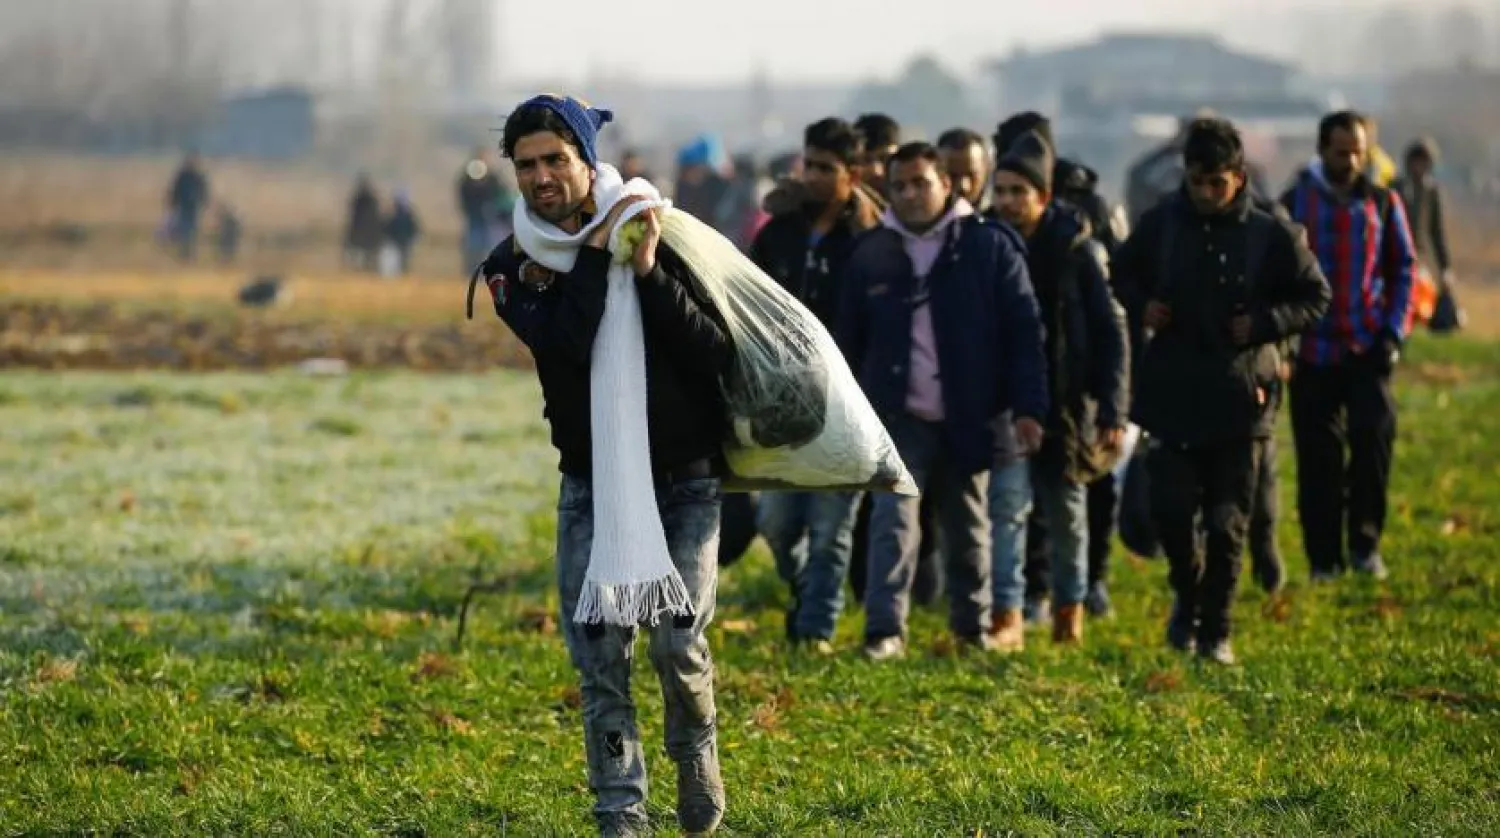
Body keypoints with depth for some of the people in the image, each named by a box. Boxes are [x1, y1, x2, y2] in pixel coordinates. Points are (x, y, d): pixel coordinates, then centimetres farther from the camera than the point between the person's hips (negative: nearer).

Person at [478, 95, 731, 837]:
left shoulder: (657, 236, -6)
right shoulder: (513, 266, -3)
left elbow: (718, 353, -14)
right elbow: (567, 343, -22)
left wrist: (650, 274, -23)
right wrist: (594, 252, -21)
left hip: (685, 478, -2)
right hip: (592, 484, 2)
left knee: (678, 641, -11)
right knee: (600, 657, -3)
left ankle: (696, 761, 18)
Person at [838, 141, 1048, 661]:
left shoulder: (990, 247, -2)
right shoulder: (871, 255, 4)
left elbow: (1023, 331, -4)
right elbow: (850, 341, 11)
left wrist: (1028, 407, -10)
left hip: (966, 420, 0)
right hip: (899, 418, 0)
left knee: (968, 528, 12)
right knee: (893, 517, -14)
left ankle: (973, 628, 26)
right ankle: (885, 631, -18)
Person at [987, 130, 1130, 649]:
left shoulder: (1075, 247, -7)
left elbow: (1110, 330, -7)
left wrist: (1112, 412, -12)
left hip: (1066, 400, -1)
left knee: (1066, 510, 12)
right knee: (1006, 500, -13)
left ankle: (1070, 611, 31)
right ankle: (1008, 619, -15)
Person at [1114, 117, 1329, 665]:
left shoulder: (1270, 234, -5)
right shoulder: (1161, 224, 1)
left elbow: (1315, 297, 4)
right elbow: (1123, 273, 18)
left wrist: (1265, 323, -12)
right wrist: (1142, 305, -3)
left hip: (1240, 398, -1)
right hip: (1173, 393, 1)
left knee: (1227, 522, 3)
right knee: (1171, 506, -3)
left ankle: (1215, 631, 15)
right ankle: (1188, 596, 25)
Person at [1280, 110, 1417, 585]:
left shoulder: (1382, 203, 7)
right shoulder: (1294, 205, 3)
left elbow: (1403, 269, 9)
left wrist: (1393, 334, -2)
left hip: (1368, 349, 0)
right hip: (1314, 351, 0)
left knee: (1375, 432, -19)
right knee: (1318, 459, 1)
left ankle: (1364, 540, -5)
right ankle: (1324, 558, 10)